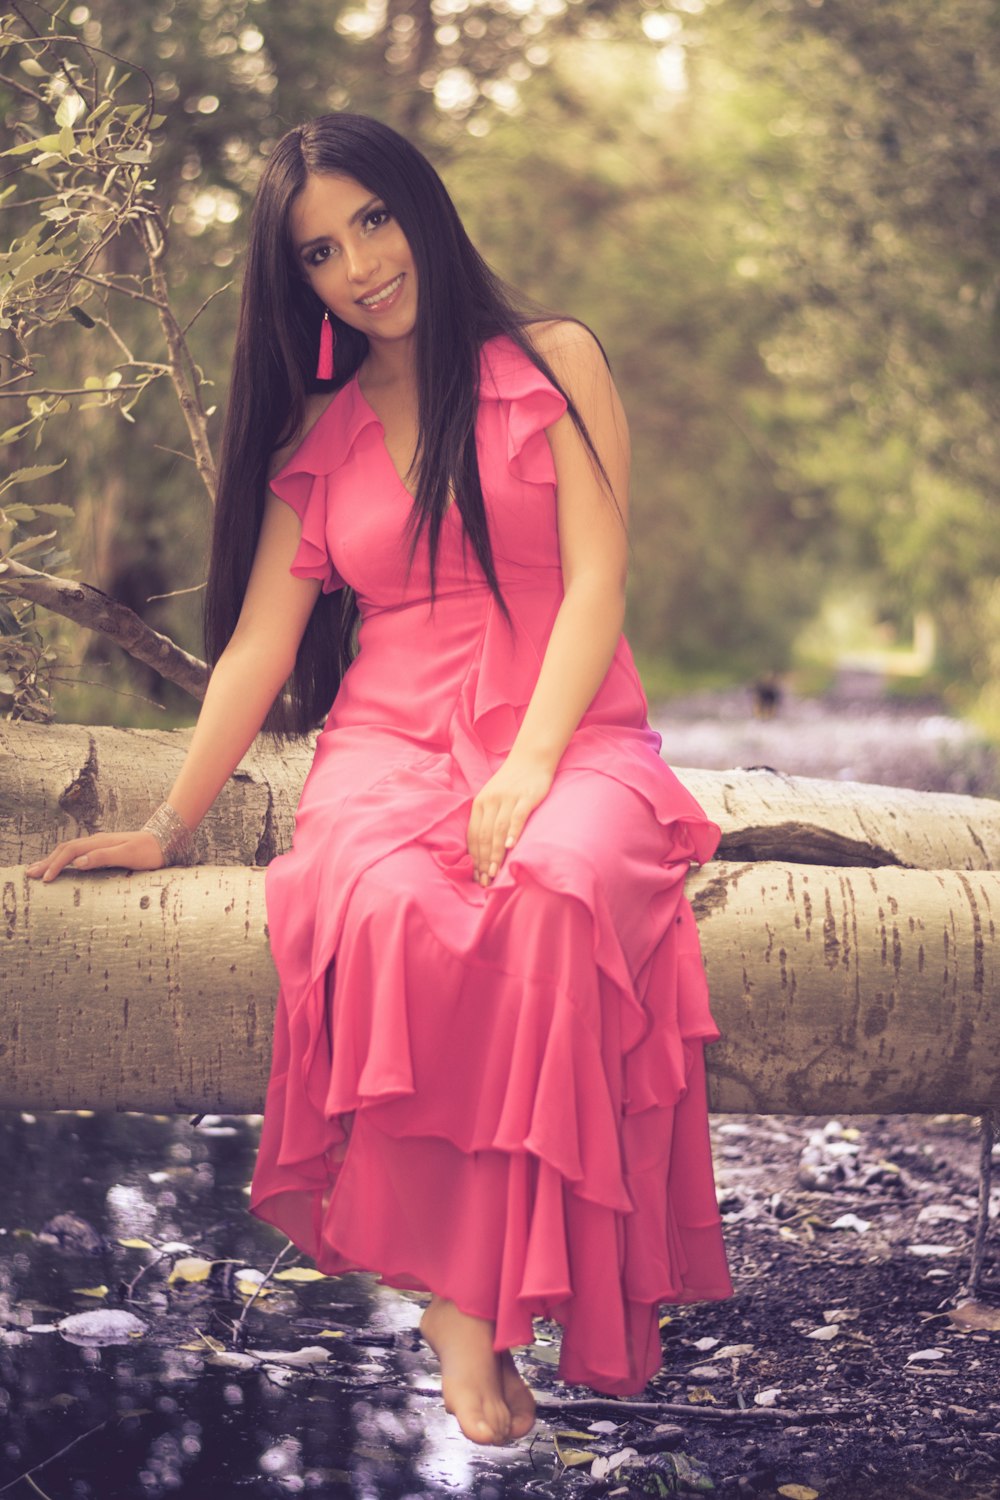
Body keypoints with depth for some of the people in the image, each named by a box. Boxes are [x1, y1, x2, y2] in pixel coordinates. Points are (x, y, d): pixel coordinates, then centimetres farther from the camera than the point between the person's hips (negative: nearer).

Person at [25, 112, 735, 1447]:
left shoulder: (553, 363, 8)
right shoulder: (317, 431, 17)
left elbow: (596, 581, -2)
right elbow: (258, 640, 13)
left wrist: (530, 767, -16)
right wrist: (172, 825, 4)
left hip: (571, 731, -1)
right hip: (389, 741, 2)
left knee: (553, 895, -38)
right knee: (392, 907, -36)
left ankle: (469, 1289, -28)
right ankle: (460, 1298, -31)